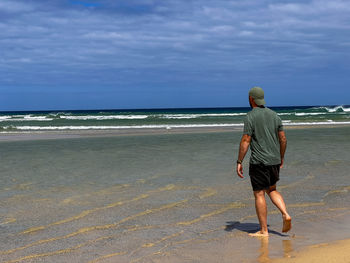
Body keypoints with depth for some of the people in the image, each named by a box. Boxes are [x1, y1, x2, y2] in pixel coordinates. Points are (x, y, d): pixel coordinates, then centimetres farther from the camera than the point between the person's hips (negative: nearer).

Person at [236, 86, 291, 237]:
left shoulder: (251, 117, -9)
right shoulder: (274, 115, 9)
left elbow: (245, 141, -14)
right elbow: (283, 139, 11)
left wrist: (239, 162, -10)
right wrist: (281, 158, 22)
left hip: (259, 162, -6)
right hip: (275, 160, 6)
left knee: (259, 194, 1)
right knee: (271, 190, 22)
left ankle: (263, 231, 5)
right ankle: (285, 215, 2)